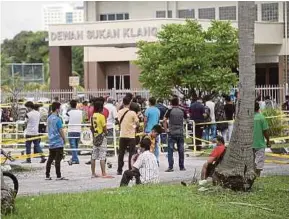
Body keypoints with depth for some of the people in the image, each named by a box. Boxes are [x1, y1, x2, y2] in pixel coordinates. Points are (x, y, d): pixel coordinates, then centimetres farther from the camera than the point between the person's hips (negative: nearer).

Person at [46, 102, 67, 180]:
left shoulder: (49, 118, 11)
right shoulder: (57, 119, -13)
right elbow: (61, 130, -13)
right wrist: (64, 139, -2)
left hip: (51, 142, 8)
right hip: (58, 143, -8)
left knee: (50, 159, 10)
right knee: (58, 159, -6)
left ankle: (47, 176, 11)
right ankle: (58, 176, -6)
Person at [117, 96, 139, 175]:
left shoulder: (120, 112, 0)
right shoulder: (132, 113, -13)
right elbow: (137, 123, -8)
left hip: (122, 135, 4)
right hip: (131, 135, -4)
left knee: (121, 153, 11)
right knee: (131, 153, 3)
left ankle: (119, 170, 14)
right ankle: (131, 170, -1)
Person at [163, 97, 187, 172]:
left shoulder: (170, 111, -6)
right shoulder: (182, 111, 2)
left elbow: (164, 121, -13)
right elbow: (186, 119, 11)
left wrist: (166, 129, -5)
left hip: (171, 133, -3)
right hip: (180, 133, 3)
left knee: (170, 150, 0)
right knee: (181, 150, 9)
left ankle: (170, 167, -6)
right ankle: (182, 167, 14)